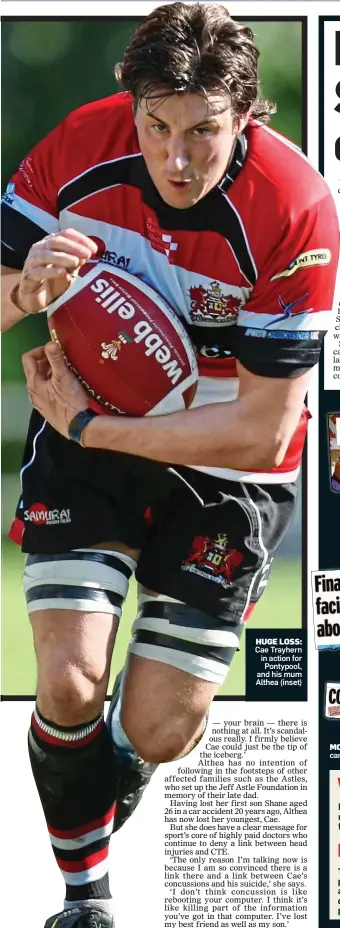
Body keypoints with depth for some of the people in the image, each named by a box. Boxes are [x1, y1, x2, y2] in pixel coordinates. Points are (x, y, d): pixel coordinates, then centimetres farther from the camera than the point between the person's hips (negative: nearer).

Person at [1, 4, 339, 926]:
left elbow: (262, 432, -24)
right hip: (84, 434, 1)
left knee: (160, 732, 0)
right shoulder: (80, 146, -18)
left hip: (224, 466, -1)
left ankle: (95, 813, 37)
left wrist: (89, 427, -27)